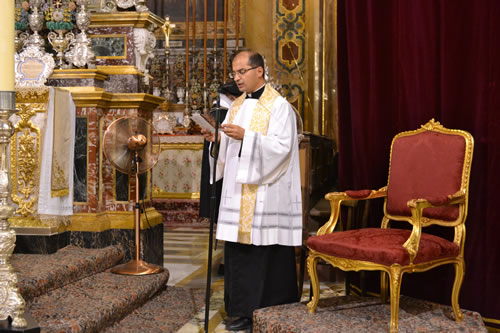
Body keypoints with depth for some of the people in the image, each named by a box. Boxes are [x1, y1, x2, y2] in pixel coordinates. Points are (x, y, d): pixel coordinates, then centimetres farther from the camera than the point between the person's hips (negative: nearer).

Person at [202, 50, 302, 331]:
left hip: (265, 192, -7)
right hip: (238, 189, 7)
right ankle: (242, 309, 14)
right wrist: (218, 139, 0)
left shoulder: (279, 106, -6)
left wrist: (246, 136, -21)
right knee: (238, 248, 6)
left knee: (265, 250, -3)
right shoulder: (237, 105, 17)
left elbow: (282, 147, -16)